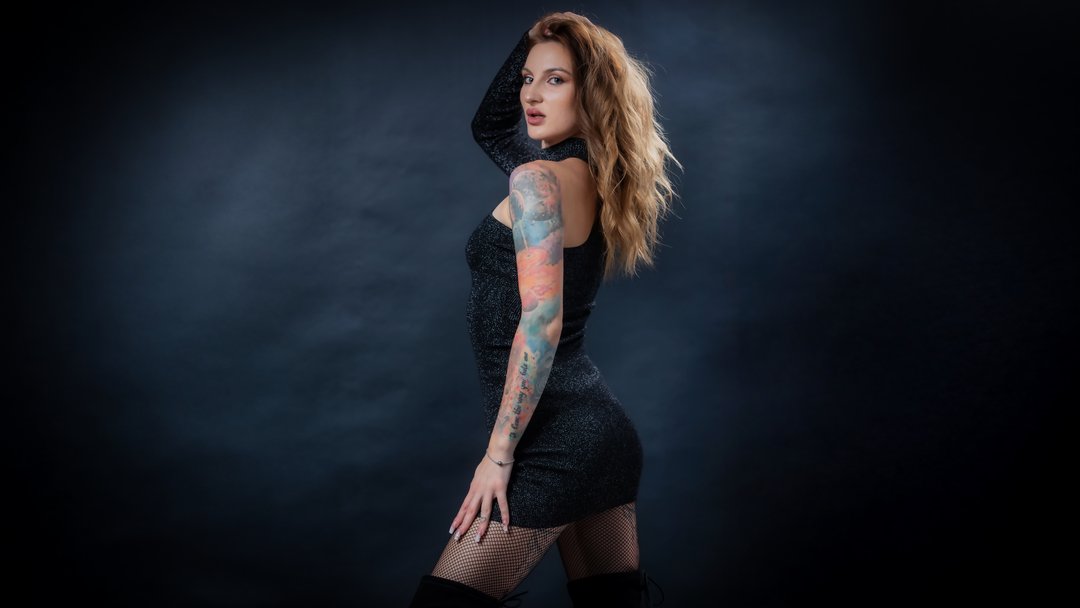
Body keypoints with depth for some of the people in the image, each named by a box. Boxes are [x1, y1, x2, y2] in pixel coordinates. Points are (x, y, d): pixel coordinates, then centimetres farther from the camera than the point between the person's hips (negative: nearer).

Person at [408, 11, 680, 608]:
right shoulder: (597, 177, 11)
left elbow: (541, 321, -23)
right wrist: (535, 39, 16)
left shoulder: (538, 178, -14)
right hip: (603, 425, 9)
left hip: (555, 437, -9)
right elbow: (489, 123, 28)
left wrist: (499, 454, -20)